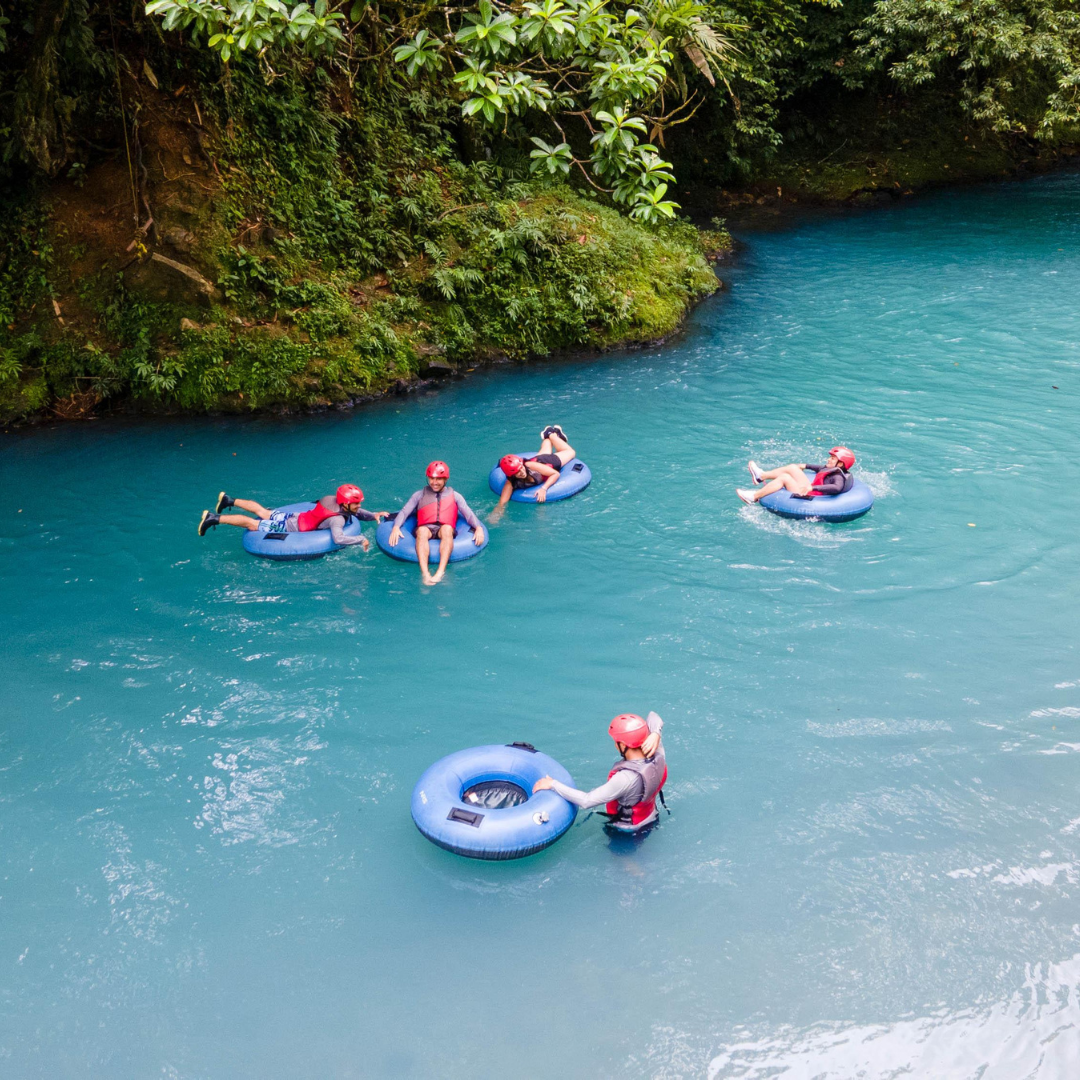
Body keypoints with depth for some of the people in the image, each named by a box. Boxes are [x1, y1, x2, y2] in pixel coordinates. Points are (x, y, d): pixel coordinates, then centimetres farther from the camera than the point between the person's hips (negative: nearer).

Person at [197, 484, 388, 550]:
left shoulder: (335, 501, -8)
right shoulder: (337, 519, -33)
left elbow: (357, 513, 8)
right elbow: (338, 539, -49)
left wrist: (374, 515, -9)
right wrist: (361, 539, -39)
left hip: (292, 516, 8)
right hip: (289, 529, -8)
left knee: (263, 513, 27)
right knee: (251, 523, 2)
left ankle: (228, 501, 43)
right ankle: (213, 519, 11)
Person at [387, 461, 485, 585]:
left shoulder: (454, 496, 20)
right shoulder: (420, 495, 21)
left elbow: (468, 514, 9)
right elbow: (404, 512, 11)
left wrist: (479, 528, -12)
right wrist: (396, 527, -10)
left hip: (444, 529, 0)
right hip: (426, 528, 0)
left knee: (447, 529, -36)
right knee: (422, 530, -36)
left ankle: (440, 572, -51)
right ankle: (425, 573, -53)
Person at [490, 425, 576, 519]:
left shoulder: (530, 465, -48)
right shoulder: (511, 484, -44)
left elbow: (556, 473, -40)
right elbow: (502, 503, -49)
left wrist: (544, 488, -55)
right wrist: (495, 515, -69)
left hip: (549, 462, -2)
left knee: (570, 452, 28)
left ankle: (552, 434, 48)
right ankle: (547, 437, 67)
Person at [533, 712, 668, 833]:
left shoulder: (627, 778, -39)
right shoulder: (657, 755, -20)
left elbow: (586, 801, -35)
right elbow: (653, 717, -4)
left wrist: (553, 784, -26)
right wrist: (655, 734, -25)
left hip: (628, 831, -7)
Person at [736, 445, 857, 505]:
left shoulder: (838, 477, -23)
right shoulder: (835, 470, 7)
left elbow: (837, 488, -46)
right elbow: (822, 469, 28)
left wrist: (812, 487, -50)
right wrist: (806, 466, 39)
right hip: (809, 492, 10)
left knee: (784, 477, -14)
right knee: (792, 468, 14)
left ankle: (754, 497, -8)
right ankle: (761, 476, 22)